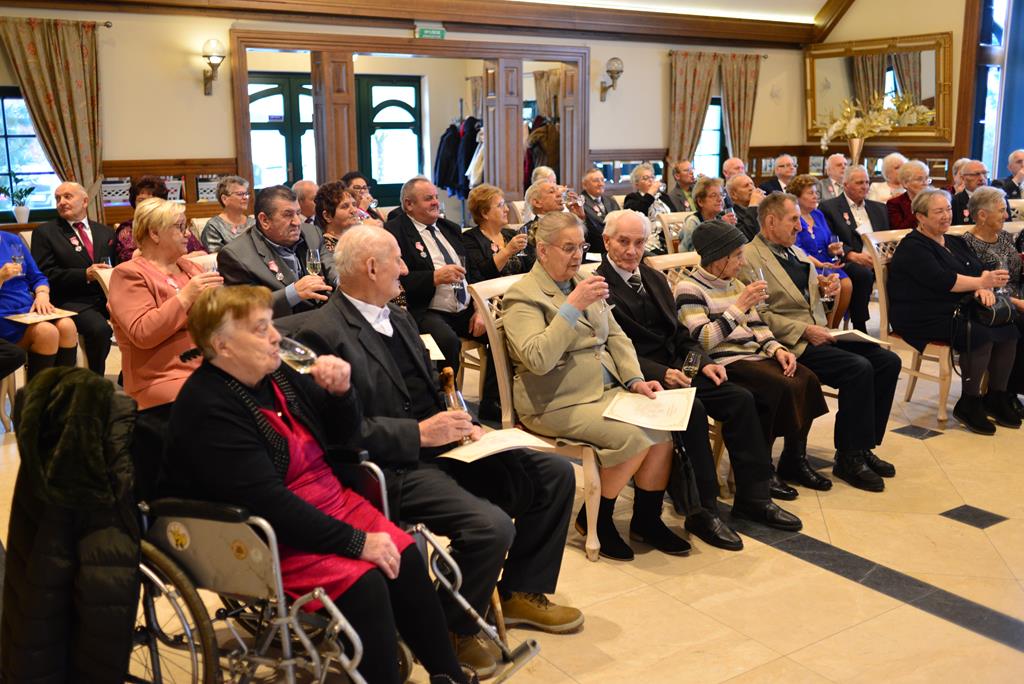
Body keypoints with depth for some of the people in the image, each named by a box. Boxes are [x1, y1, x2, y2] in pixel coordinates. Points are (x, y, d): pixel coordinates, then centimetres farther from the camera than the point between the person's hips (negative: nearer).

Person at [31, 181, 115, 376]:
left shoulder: (105, 232, 20)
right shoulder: (44, 232, 8)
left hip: (108, 295, 4)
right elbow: (45, 274, -2)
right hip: (73, 301, -4)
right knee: (100, 329, -34)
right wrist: (85, 275, -15)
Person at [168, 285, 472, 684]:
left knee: (405, 556, -11)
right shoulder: (207, 411, -20)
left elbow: (342, 436, 12)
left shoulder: (276, 375, 3)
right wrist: (356, 541, -24)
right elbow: (269, 503, -25)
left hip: (331, 505, 7)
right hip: (273, 539, -7)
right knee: (364, 584, -26)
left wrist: (340, 391, -10)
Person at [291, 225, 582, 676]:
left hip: (438, 446, 9)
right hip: (394, 468, -9)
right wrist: (418, 434, -21)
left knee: (554, 474, 1)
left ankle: (521, 593, 18)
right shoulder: (322, 334, -14)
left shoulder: (399, 318, 15)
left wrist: (458, 423, 2)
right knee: (491, 526, -28)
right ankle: (452, 631, 1)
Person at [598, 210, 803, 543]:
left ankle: (753, 494, 1)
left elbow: (679, 333, 18)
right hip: (640, 378, -8)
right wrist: (661, 373, -25)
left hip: (676, 368, 8)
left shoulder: (654, 278, 18)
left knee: (740, 399, -8)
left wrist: (703, 361, 0)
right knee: (692, 410, -31)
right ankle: (702, 511, -21)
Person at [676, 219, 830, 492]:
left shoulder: (735, 285, 18)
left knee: (807, 380, -13)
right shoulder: (689, 288, -8)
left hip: (754, 356, 8)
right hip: (725, 362, -8)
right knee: (784, 387, -26)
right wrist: (739, 306, -20)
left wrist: (776, 348, -1)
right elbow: (703, 341, -18)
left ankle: (795, 459, -1)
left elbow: (757, 326, 18)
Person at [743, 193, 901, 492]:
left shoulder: (796, 252, 22)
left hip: (818, 334, 9)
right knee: (858, 368, -26)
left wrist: (825, 286, 8)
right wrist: (804, 330, -18)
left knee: (888, 361, -6)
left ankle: (863, 447, 4)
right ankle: (848, 458, -11)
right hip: (791, 344, -9)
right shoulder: (749, 258, -7)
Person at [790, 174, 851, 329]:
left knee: (847, 284, -19)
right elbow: (796, 249, -14)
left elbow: (829, 242, 17)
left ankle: (834, 328, -8)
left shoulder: (818, 215, 18)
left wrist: (833, 249, -7)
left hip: (826, 264, 7)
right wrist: (819, 264, -24)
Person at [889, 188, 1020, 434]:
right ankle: (968, 404, -13)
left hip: (957, 310, 8)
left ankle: (997, 397, 1)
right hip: (924, 318, -8)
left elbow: (980, 269, 7)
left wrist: (984, 289, -14)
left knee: (1008, 330, -12)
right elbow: (941, 281, -21)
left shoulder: (955, 242, 18)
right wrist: (981, 282, -22)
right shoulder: (912, 247, -8)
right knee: (980, 335, -28)